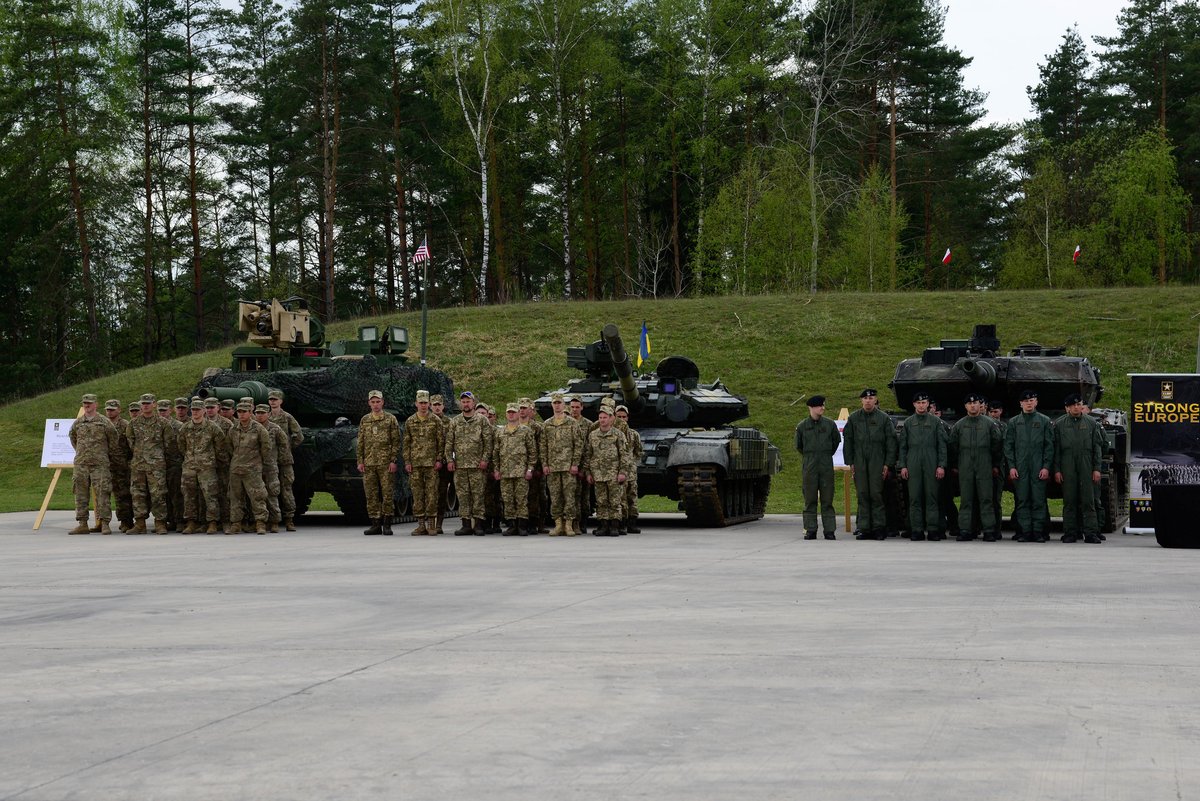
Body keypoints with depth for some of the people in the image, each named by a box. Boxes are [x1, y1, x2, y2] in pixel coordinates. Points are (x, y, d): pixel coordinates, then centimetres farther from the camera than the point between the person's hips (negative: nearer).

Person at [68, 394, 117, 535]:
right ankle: (82, 524, 7)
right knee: (81, 493, 3)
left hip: (100, 463, -4)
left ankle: (104, 524, -7)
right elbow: (72, 437, 26)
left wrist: (107, 453, 12)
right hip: (81, 463, 4)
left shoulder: (104, 421, -1)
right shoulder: (77, 422, 10)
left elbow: (113, 438, 8)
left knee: (102, 493, -8)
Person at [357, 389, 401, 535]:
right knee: (371, 495, 3)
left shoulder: (391, 419, 3)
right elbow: (360, 442, 14)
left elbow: (396, 441, 0)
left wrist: (393, 460, -9)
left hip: (386, 463, -4)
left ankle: (387, 525, 2)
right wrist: (360, 461, 6)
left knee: (388, 494, -4)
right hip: (369, 463, 4)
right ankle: (375, 524, 8)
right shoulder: (364, 420, 13)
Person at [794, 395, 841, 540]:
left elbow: (836, 440, 18)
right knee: (810, 499, 1)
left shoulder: (830, 424, 4)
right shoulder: (802, 426, 2)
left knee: (827, 499, 0)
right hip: (810, 466, 0)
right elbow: (798, 445, 16)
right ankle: (810, 530, 5)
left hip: (826, 466, 0)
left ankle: (829, 530, 3)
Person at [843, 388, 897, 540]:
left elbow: (891, 442, 3)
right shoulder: (854, 418, 10)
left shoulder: (884, 418, 4)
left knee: (876, 494, -6)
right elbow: (848, 441, 12)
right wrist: (850, 462, 5)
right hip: (859, 462, 2)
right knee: (862, 495, 2)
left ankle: (879, 528, 0)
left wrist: (887, 464, -3)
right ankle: (864, 529, 5)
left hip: (877, 462, -2)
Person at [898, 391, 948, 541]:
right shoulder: (908, 422, 12)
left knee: (932, 497, -2)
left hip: (931, 465, -1)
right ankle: (916, 530, 2)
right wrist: (902, 466, 2)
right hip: (913, 465, 1)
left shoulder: (935, 422, 7)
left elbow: (942, 445, 4)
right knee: (914, 498, -1)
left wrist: (941, 466, -4)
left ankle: (933, 529, 1)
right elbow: (903, 446, 11)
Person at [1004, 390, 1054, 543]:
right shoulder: (1013, 422, 12)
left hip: (1039, 468, -1)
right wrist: (1011, 466, -2)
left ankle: (1038, 532, 0)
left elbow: (1049, 446, 5)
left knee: (1039, 501, -3)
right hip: (1020, 469, 1)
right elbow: (1008, 446, 8)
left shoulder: (1045, 421, 9)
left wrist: (1046, 467, -5)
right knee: (1022, 501, 0)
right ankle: (1024, 532, 2)